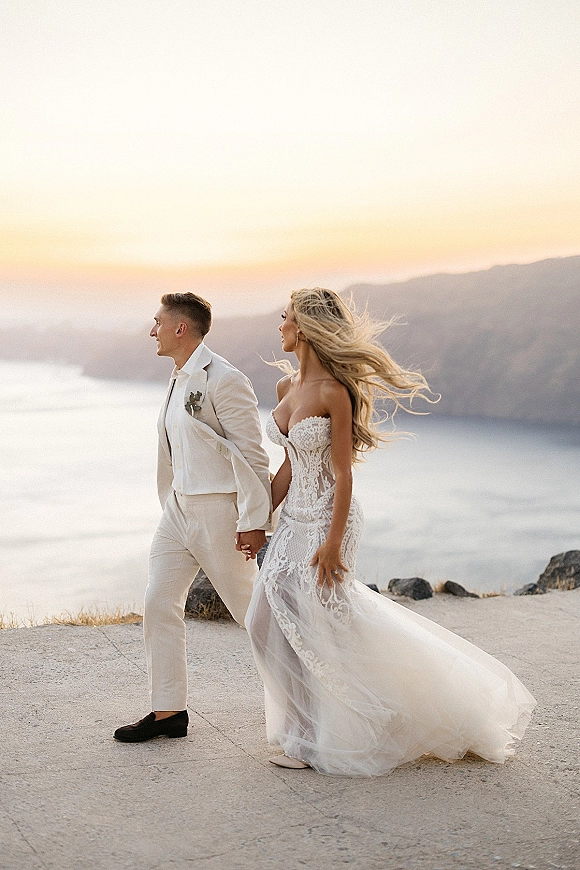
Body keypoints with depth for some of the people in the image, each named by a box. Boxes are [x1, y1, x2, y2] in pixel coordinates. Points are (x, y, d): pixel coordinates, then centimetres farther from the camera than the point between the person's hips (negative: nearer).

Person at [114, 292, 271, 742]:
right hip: (179, 507, 9)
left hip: (217, 511, -9)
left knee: (249, 607, 3)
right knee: (160, 603, 5)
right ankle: (169, 712, 13)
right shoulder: (179, 380, 14)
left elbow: (251, 454, -17)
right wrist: (174, 502, 20)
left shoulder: (224, 380, -14)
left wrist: (254, 520, -19)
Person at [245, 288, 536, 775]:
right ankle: (309, 736, 25)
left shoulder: (333, 392, -17)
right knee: (271, 620, 9)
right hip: (294, 520, 8)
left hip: (327, 520, -8)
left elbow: (342, 474, -17)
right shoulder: (288, 387, 7)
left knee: (319, 627, -1)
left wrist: (332, 542, -19)